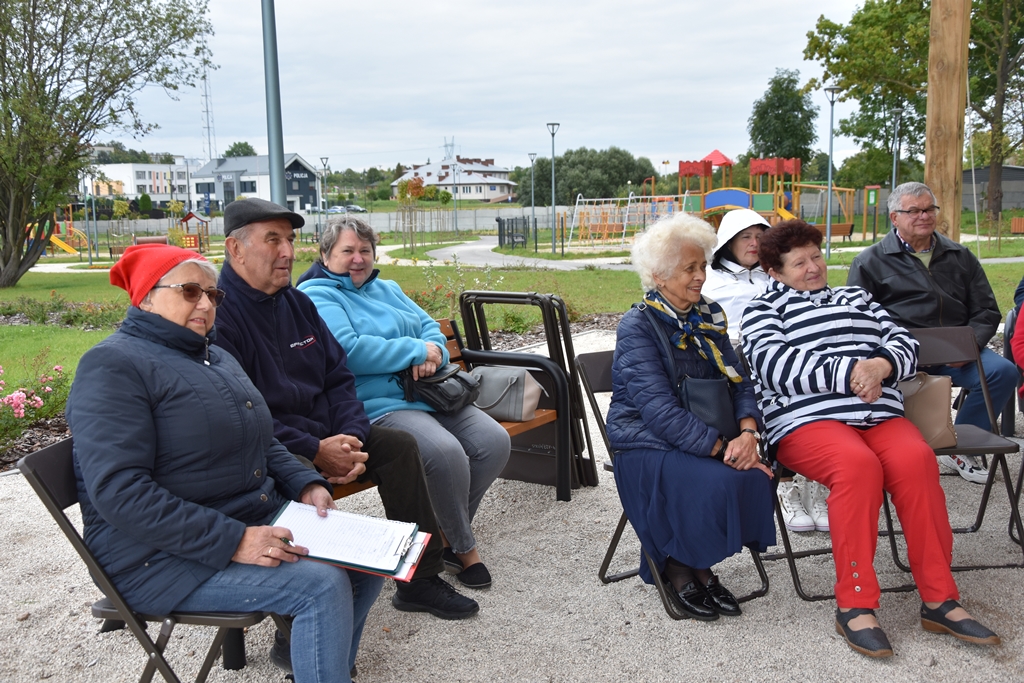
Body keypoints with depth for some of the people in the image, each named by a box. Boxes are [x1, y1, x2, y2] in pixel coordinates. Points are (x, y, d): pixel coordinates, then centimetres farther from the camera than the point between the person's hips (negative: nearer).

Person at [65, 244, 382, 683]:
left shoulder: (217, 359, 15)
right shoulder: (113, 366, -13)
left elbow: (263, 443, 23)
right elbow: (118, 492, -23)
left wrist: (305, 484, 2)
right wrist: (233, 542, -28)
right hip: (163, 556, -9)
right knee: (322, 586, -23)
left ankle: (300, 645, 16)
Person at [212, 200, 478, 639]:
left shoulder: (297, 303, 11)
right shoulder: (219, 313, -16)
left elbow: (338, 376, 12)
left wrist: (352, 437, -6)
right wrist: (314, 452, -23)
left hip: (323, 433, 9)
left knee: (398, 445, 0)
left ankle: (420, 580, 7)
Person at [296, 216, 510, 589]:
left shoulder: (387, 289, 25)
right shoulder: (317, 296, -2)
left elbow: (430, 327, 17)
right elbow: (349, 351, -18)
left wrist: (432, 354, -9)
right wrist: (416, 350, -10)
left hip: (427, 394, 8)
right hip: (377, 406, -8)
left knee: (495, 440, -10)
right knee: (445, 452, -32)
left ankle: (449, 530, 8)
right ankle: (462, 547, -6)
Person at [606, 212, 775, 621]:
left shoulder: (708, 315, 11)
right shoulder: (637, 326, -11)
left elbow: (737, 380, 6)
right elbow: (659, 408, -20)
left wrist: (747, 432, -15)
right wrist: (721, 449, -26)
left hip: (706, 440, 6)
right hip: (645, 445, -6)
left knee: (754, 474, -23)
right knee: (715, 482, -31)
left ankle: (700, 565, 0)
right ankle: (678, 568, -3)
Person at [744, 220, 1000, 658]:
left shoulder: (856, 298, 29)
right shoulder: (763, 310, 13)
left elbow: (905, 344, 18)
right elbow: (774, 363, -7)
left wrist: (882, 366, -7)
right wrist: (848, 373, -15)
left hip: (881, 414, 4)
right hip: (807, 420, -4)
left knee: (917, 460, -27)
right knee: (858, 464, -35)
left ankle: (938, 600, -18)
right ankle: (854, 605, -26)